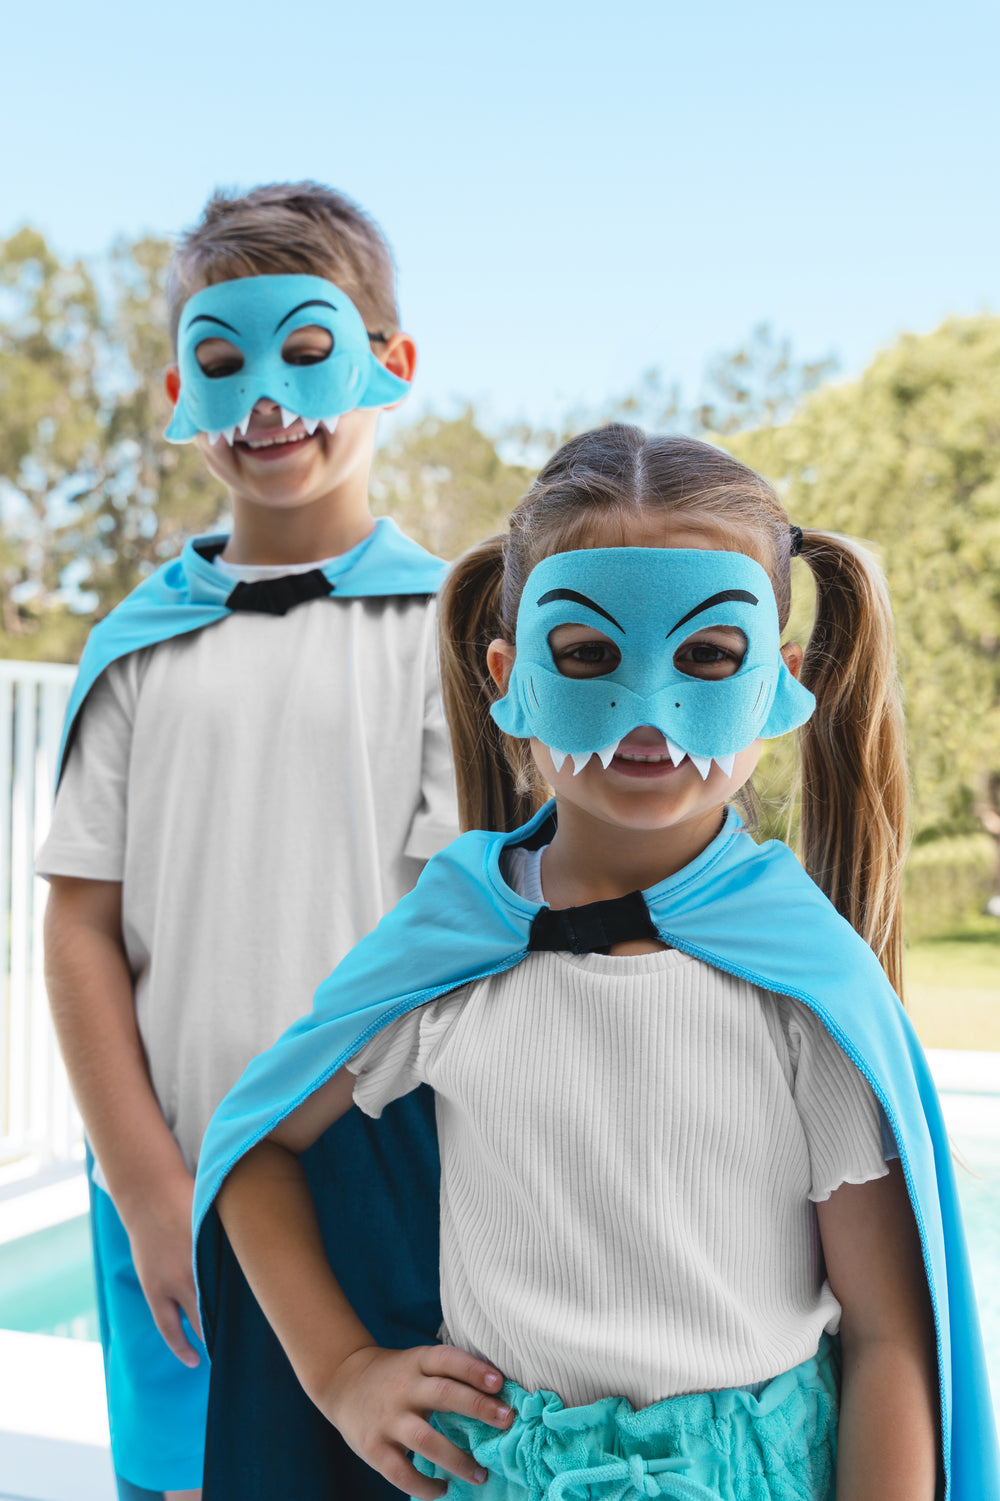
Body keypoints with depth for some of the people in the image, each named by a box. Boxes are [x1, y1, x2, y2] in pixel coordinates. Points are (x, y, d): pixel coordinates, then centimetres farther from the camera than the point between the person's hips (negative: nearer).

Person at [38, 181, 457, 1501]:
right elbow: (82, 931, 2)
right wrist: (150, 1192, -4)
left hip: (383, 1195, -2)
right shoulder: (141, 646, 5)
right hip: (174, 1204, 2)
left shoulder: (441, 626, -3)